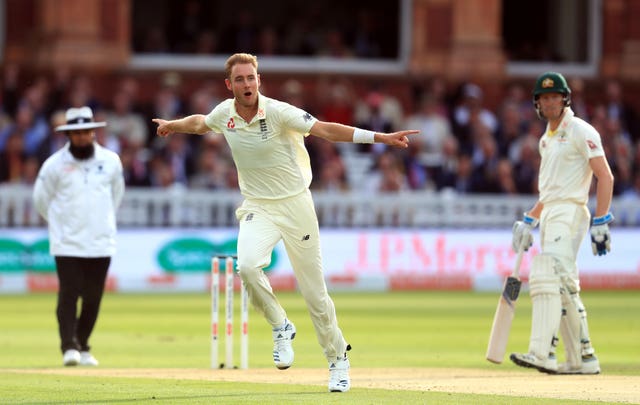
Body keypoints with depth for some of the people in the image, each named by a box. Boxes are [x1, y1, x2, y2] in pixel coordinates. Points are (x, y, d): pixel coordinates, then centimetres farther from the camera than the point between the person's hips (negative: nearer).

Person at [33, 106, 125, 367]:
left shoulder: (111, 161, 5)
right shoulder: (54, 164, -3)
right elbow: (41, 198, 9)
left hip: (101, 243, 3)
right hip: (67, 244, -2)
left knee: (93, 298, 4)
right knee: (69, 294, -11)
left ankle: (83, 347, 16)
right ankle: (69, 347, -10)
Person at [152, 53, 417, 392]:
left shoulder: (278, 112, -16)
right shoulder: (225, 113, -2)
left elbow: (325, 129, -25)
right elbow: (200, 123, 22)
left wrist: (380, 137, -36)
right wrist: (172, 125, 41)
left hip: (295, 205, -3)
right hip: (257, 209, 3)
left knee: (314, 290, 1)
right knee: (248, 264, -28)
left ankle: (337, 359, 20)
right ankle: (280, 327, -3)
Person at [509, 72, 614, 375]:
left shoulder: (580, 131, -6)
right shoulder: (546, 139, 20)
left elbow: (605, 177, -12)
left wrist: (600, 222, -19)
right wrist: (529, 221, 21)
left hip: (569, 213, -9)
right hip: (549, 214, 9)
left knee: (550, 279, -22)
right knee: (564, 289, 9)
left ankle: (541, 353, -32)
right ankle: (583, 358, 14)